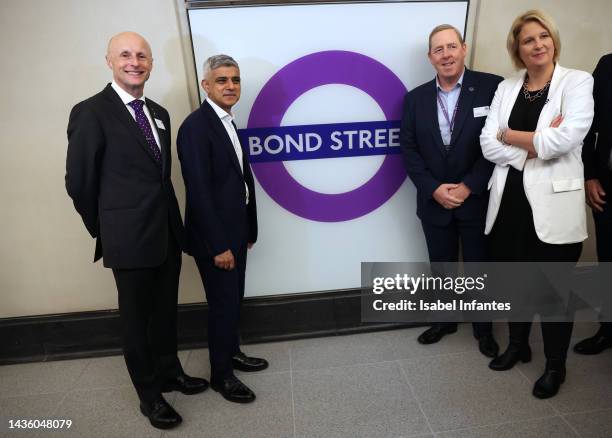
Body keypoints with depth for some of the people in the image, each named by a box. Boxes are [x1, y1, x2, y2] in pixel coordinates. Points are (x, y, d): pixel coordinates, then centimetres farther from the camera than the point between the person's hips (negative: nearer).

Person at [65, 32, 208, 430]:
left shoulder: (159, 113, 10)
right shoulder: (91, 112, -11)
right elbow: (79, 182, -8)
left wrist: (171, 220, 8)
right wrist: (107, 231, 1)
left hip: (167, 233, 6)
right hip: (130, 238, -6)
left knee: (166, 311, 20)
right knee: (136, 319, 11)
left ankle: (169, 372, 42)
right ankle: (150, 395, 31)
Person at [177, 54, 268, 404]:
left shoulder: (227, 122, 11)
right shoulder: (196, 126, -16)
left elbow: (237, 178, 10)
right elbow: (199, 191, -21)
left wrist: (247, 229, 9)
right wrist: (218, 245, -20)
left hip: (235, 231, 8)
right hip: (215, 236, -8)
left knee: (234, 299, 20)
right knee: (223, 304, 5)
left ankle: (232, 353, 40)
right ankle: (221, 374, 25)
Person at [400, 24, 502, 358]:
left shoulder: (492, 87, -5)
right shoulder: (415, 98, 4)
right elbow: (408, 149, 0)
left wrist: (469, 187, -16)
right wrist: (434, 189, -11)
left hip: (478, 200, -2)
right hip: (434, 202, 3)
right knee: (441, 267, 17)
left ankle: (483, 328, 37)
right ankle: (445, 321, 40)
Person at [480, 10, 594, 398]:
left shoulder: (577, 82, -1)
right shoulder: (507, 88, 9)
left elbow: (566, 138, -18)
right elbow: (489, 146, -2)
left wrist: (510, 136, -7)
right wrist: (536, 144, -14)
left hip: (552, 206, -3)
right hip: (509, 203, 4)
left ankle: (556, 366, 31)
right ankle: (518, 346, 40)